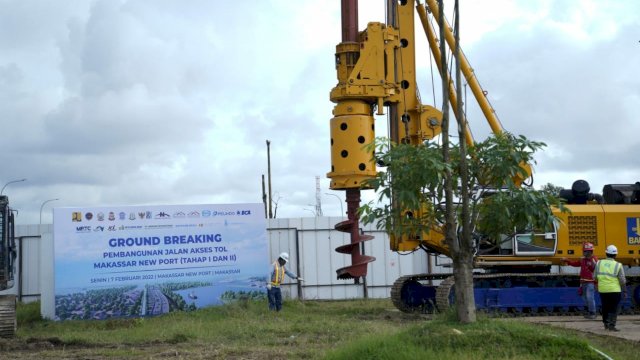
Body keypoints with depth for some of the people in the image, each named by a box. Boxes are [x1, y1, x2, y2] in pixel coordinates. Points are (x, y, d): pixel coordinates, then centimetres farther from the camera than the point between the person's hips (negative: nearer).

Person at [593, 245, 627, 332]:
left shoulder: (599, 263, 0)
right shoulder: (618, 265, -7)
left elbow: (595, 277, 5)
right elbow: (622, 280, -5)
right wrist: (624, 291, 5)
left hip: (602, 290, 3)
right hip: (614, 290, -3)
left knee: (605, 308, 18)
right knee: (613, 309, 3)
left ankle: (606, 324, 25)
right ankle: (611, 325, -4)